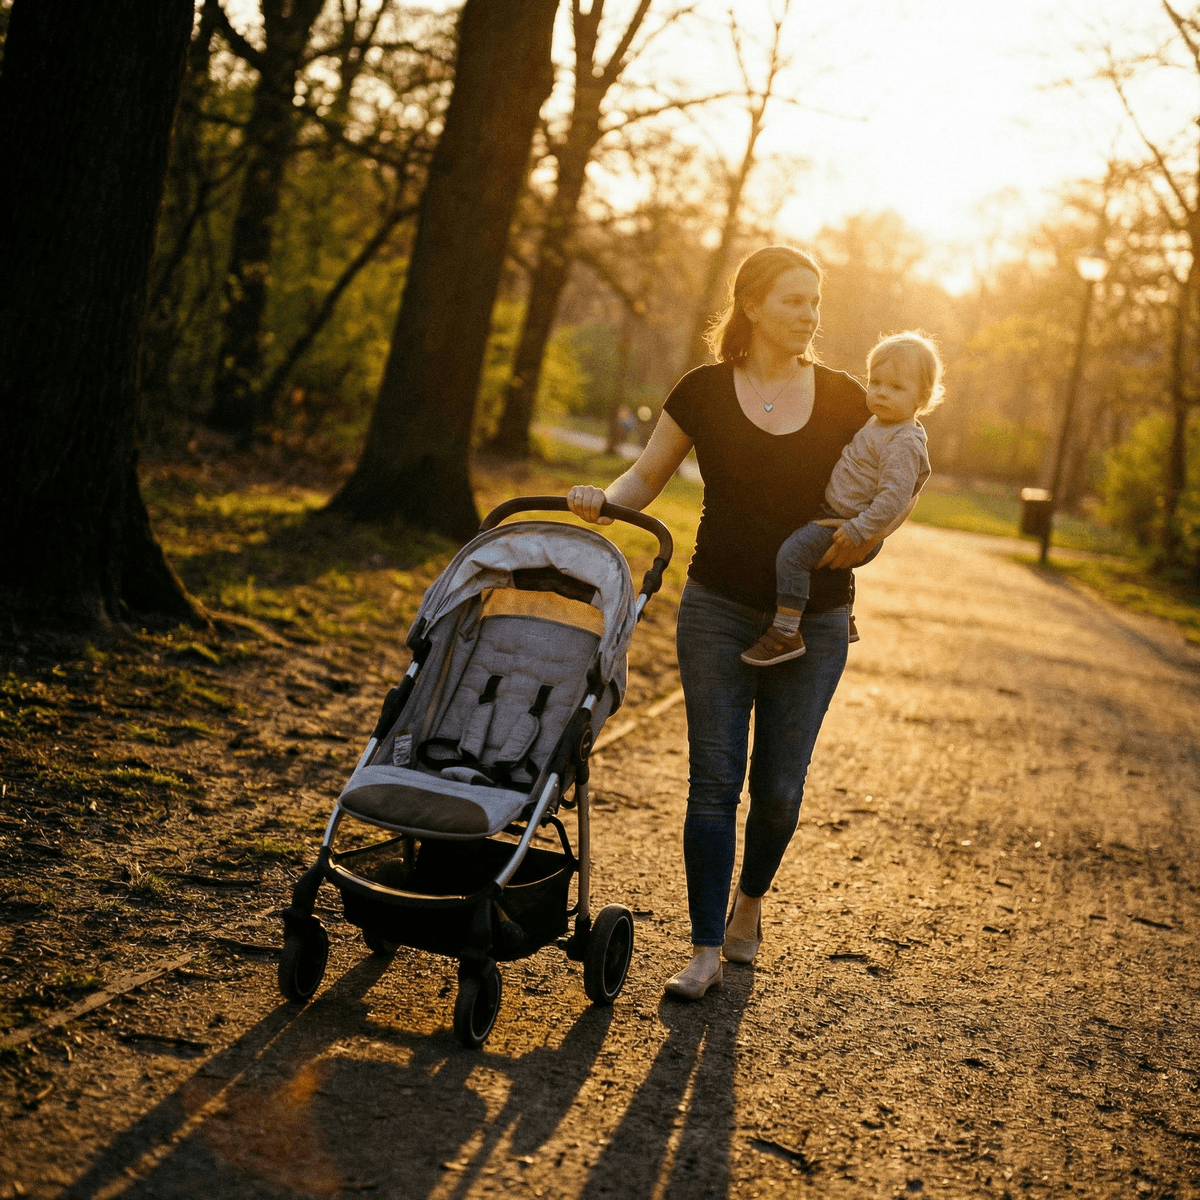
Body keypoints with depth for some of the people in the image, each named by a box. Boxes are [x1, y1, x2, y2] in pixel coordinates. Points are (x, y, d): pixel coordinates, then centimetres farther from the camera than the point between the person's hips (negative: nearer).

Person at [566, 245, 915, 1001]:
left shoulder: (843, 399, 0)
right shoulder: (704, 392, -2)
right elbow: (647, 477, 6)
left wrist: (864, 535, -14)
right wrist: (604, 501, -15)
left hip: (813, 621, 1)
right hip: (720, 612, -1)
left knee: (781, 788, 5)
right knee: (715, 780, -3)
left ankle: (751, 899, 34)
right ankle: (707, 950, 5)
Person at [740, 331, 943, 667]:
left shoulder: (904, 443, -22)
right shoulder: (880, 423, 9)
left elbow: (893, 497, -29)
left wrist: (858, 530, -30)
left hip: (849, 523, -11)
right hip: (838, 514, 11)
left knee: (792, 553, -23)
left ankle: (786, 634, -23)